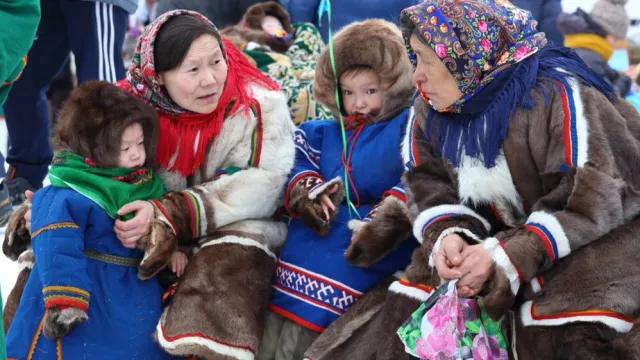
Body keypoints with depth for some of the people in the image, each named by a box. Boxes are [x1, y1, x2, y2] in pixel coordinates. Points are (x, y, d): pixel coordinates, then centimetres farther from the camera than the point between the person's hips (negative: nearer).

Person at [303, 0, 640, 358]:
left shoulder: (556, 94, -23)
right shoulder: (432, 111, 1)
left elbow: (593, 199, -25)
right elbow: (432, 188, 3)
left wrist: (509, 256, -31)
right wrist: (448, 234, -22)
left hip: (588, 236, -6)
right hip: (499, 237, 7)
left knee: (562, 331, -31)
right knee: (413, 305, -2)